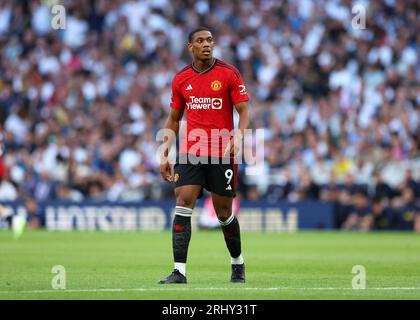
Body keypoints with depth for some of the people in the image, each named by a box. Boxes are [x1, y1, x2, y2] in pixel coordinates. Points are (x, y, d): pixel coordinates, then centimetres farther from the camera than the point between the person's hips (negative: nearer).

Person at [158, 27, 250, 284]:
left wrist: (238, 135, -23)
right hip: (190, 153, 2)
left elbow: (244, 110, -4)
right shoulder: (181, 79, 9)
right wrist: (165, 155, 12)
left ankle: (238, 263, 28)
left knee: (224, 212, 4)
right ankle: (179, 271, -15)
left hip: (222, 154, -2)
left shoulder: (229, 74, -2)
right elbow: (174, 119, 17)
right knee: (183, 204, -12)